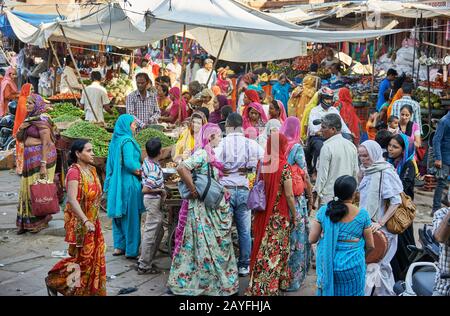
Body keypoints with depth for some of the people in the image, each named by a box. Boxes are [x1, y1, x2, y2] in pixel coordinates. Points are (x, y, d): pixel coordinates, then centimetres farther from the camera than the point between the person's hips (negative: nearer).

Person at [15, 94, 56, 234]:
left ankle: (39, 221, 9)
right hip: (29, 158, 9)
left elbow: (46, 143, -18)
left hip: (41, 156, -9)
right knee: (27, 188, 11)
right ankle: (27, 222, 19)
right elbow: (19, 139, 20)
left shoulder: (41, 120, -12)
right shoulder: (29, 119, 15)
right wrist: (21, 129, -3)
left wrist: (43, 164, -23)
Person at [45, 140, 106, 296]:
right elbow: (72, 200, -28)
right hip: (79, 223, -8)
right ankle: (54, 281, 19)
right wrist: (86, 221, -35)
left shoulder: (91, 170, 7)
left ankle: (93, 289, 25)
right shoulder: (74, 172, -19)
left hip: (93, 221, 8)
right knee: (82, 257, 1)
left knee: (95, 256, 11)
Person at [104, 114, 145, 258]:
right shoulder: (127, 141, -14)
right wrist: (141, 172, -9)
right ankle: (131, 250, 5)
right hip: (128, 183, -8)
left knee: (119, 215, 14)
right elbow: (129, 163, -23)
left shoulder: (115, 141, 11)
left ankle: (119, 247, 20)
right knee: (131, 216, 0)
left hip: (116, 183, 8)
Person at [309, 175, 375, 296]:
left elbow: (312, 239, -3)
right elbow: (370, 246, -3)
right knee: (351, 292, 18)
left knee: (328, 291, 21)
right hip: (352, 266, -1)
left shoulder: (323, 211, -7)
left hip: (327, 265, 1)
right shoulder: (362, 214, -10)